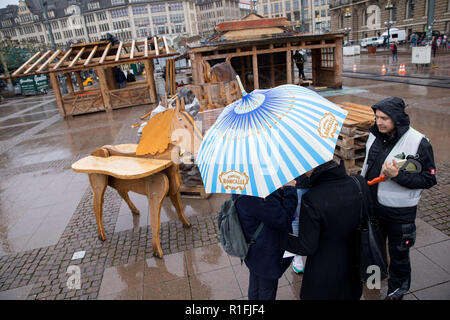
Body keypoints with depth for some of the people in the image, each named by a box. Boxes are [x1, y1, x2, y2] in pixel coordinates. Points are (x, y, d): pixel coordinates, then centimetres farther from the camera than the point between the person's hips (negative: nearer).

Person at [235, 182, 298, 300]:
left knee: (254, 290, 30)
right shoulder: (256, 199, -37)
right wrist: (290, 189, -23)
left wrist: (281, 190, -11)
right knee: (266, 294, 18)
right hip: (267, 258, -9)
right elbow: (284, 220, -28)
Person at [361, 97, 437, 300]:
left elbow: (429, 179, -16)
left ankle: (397, 290, 39)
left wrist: (398, 175, -30)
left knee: (398, 253, 14)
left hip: (400, 212, -5)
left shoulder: (418, 142, -19)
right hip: (373, 205, 5)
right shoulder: (375, 136, -3)